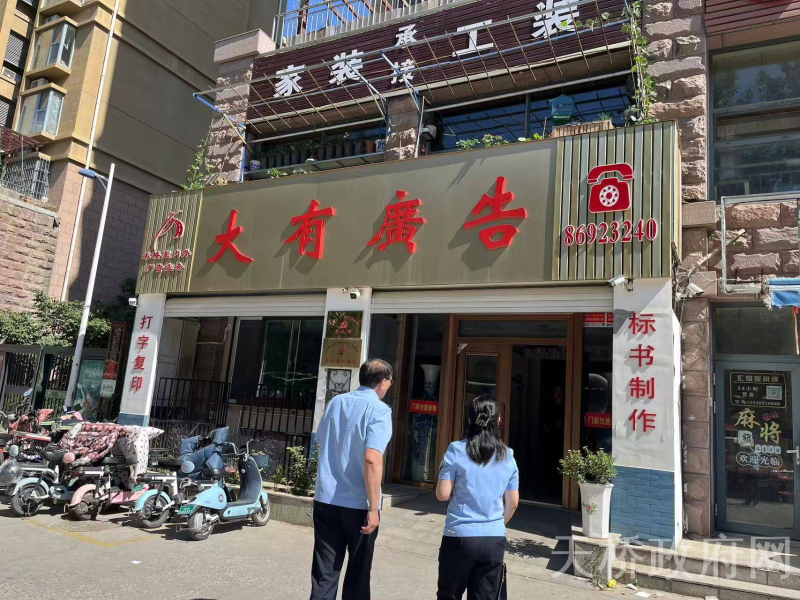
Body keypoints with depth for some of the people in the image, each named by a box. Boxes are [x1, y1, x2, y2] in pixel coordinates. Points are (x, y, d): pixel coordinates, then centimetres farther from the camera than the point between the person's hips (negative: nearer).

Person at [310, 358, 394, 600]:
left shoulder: (335, 402, 8)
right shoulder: (379, 410, -12)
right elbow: (372, 459, -22)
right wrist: (373, 508, -17)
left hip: (325, 499, 5)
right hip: (358, 504, -5)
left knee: (324, 572, 9)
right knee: (358, 572, 14)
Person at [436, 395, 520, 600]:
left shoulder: (457, 450, -7)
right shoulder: (508, 456, 3)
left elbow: (443, 494, -7)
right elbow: (512, 503, 8)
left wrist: (444, 471, 11)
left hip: (460, 536, -2)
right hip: (495, 539, 3)